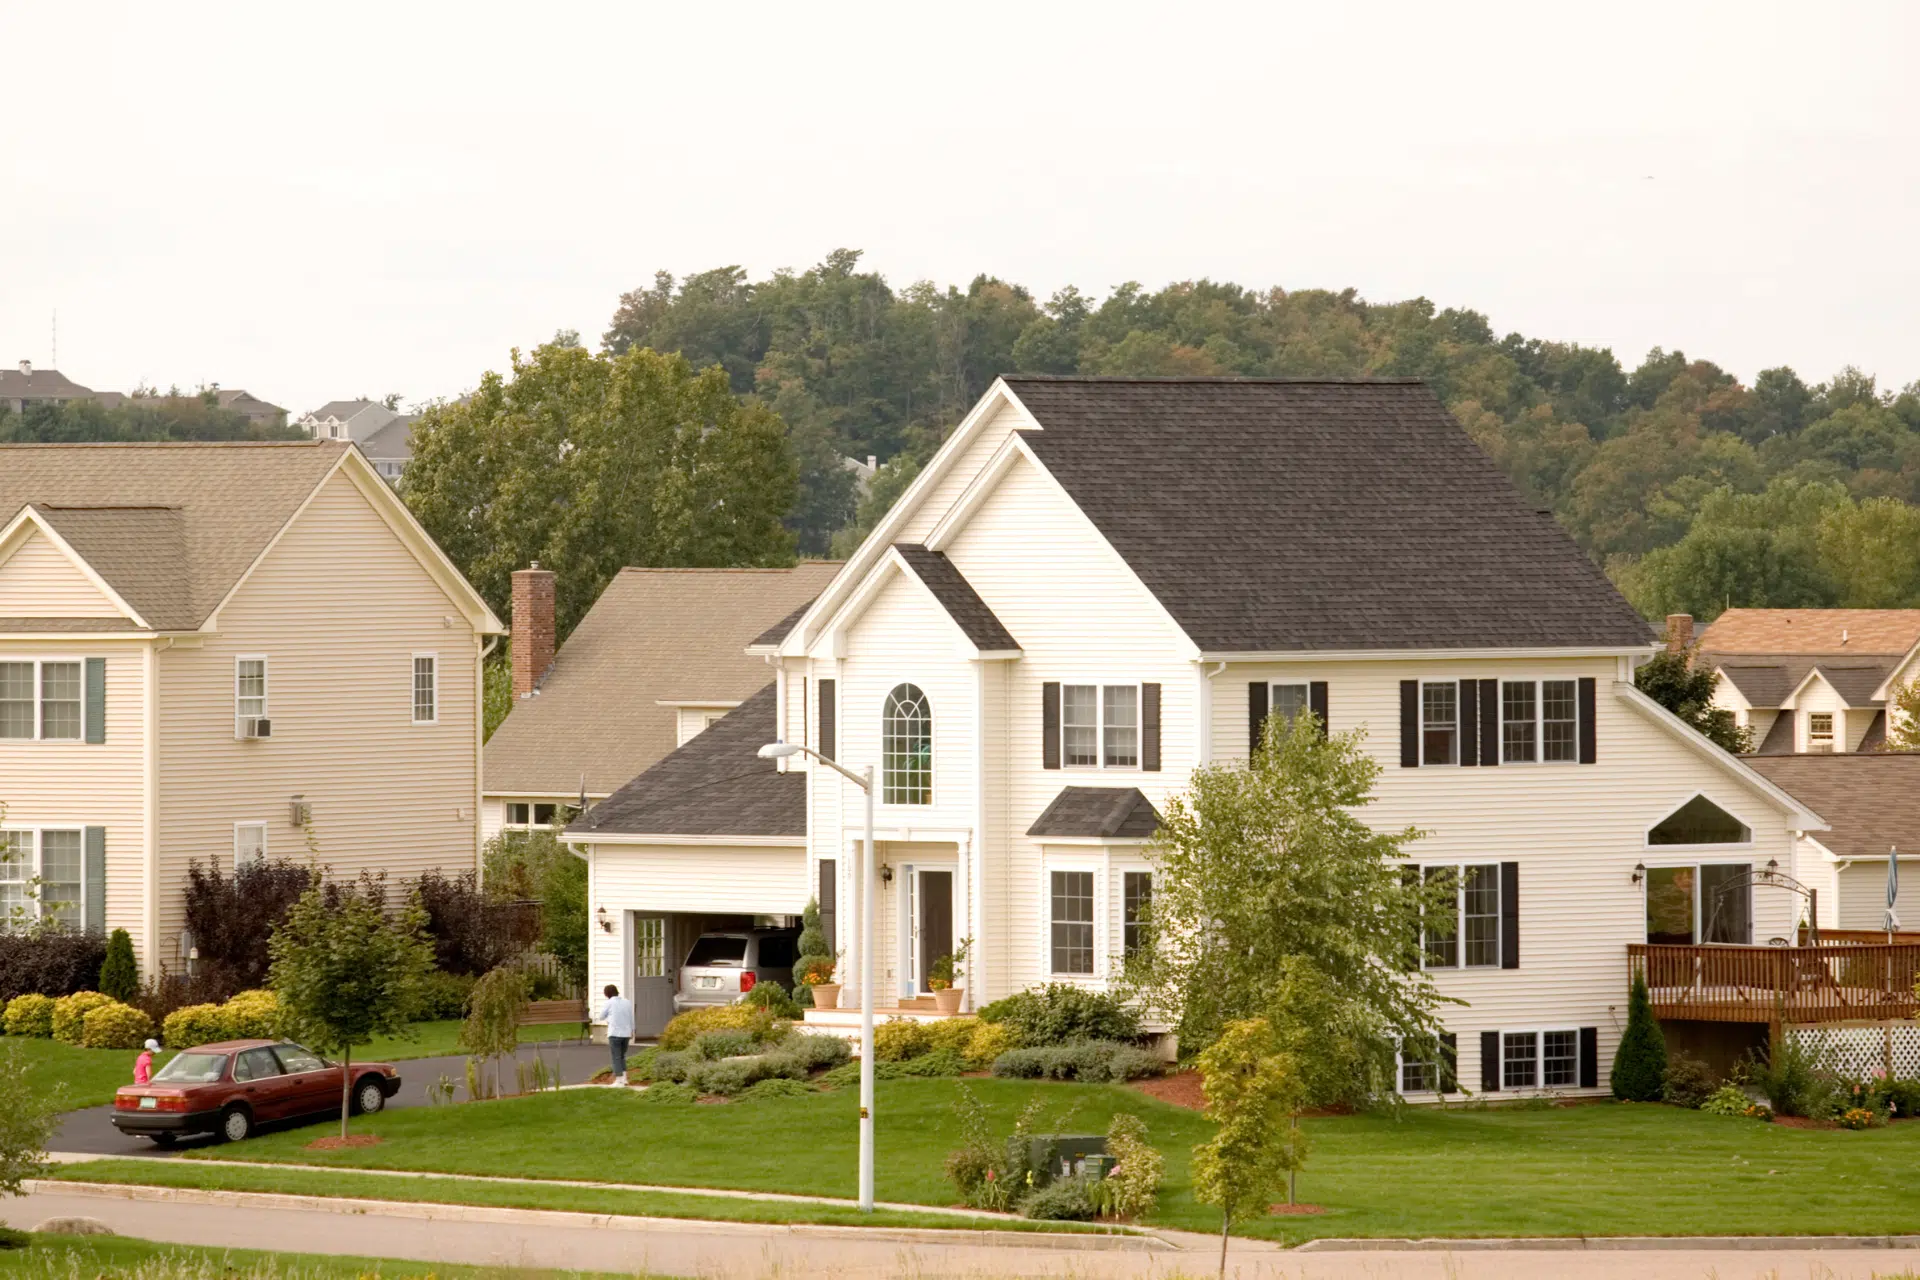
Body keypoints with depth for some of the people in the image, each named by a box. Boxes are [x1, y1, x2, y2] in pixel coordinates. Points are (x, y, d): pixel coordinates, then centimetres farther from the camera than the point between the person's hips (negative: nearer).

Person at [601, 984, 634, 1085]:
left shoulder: (610, 1003, -7)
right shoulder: (627, 1002, 6)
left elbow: (602, 1016, 3)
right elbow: (631, 1019, 10)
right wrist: (632, 1032, 19)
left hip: (615, 1034, -5)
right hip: (626, 1033, 5)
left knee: (616, 1057, -1)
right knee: (622, 1056, 19)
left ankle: (619, 1080, -5)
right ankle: (624, 1078, 13)